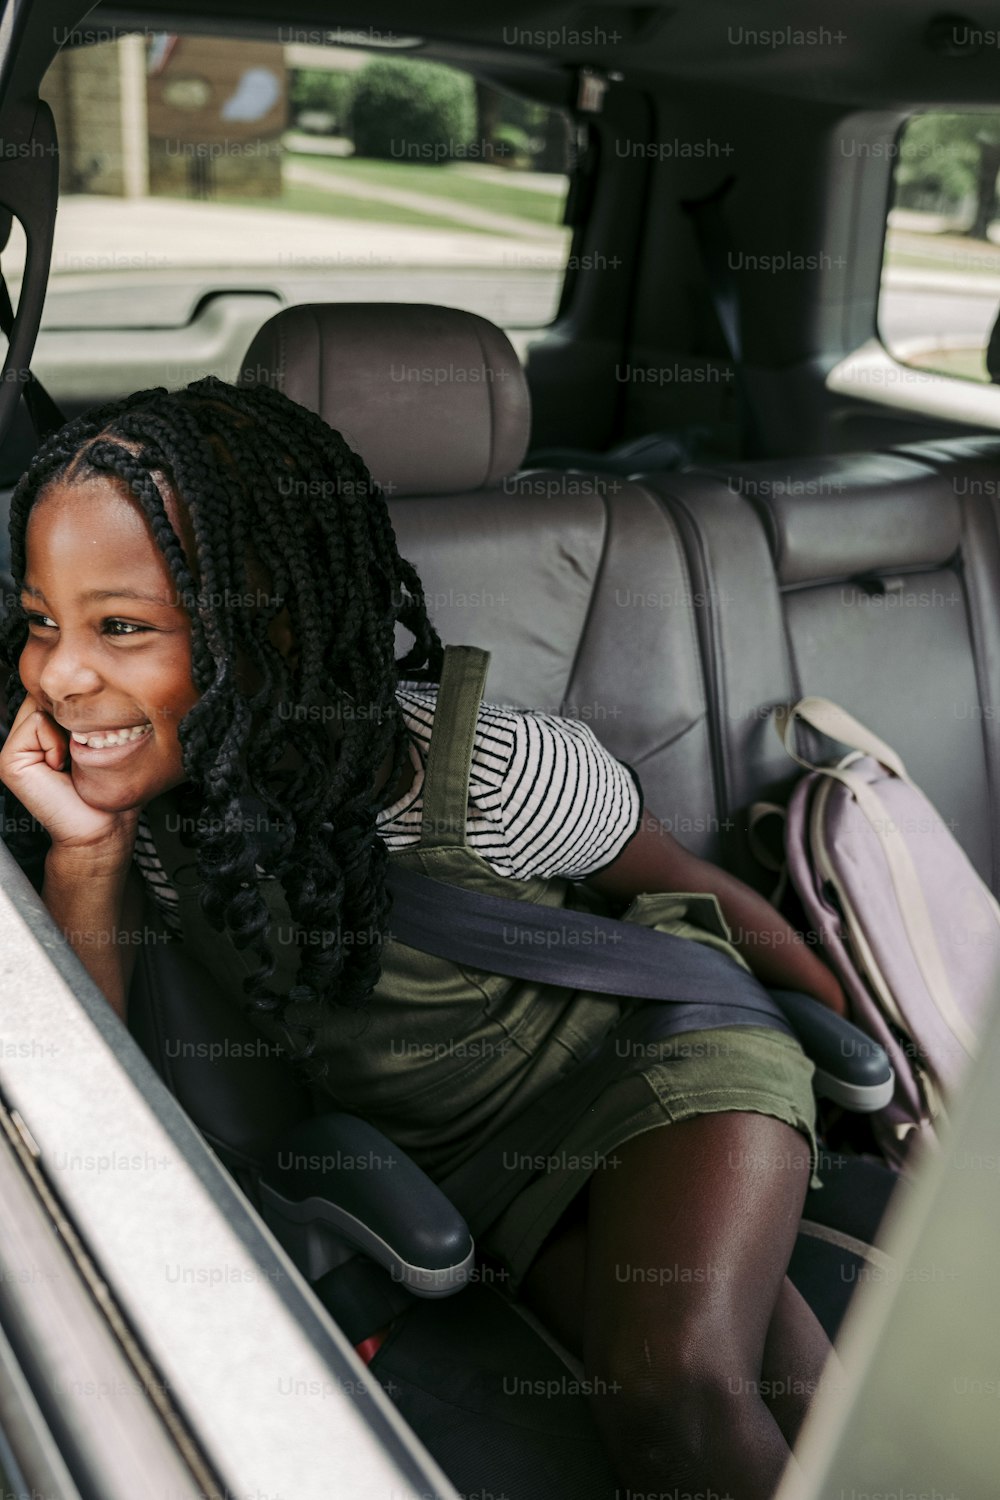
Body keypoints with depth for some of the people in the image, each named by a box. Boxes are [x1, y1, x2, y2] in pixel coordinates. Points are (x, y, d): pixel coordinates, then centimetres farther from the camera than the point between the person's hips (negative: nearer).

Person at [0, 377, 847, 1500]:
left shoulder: (494, 778, -31)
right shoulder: (134, 788, -18)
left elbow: (691, 889, -10)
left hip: (652, 1042, -3)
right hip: (450, 1150, 4)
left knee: (678, 1389, -24)